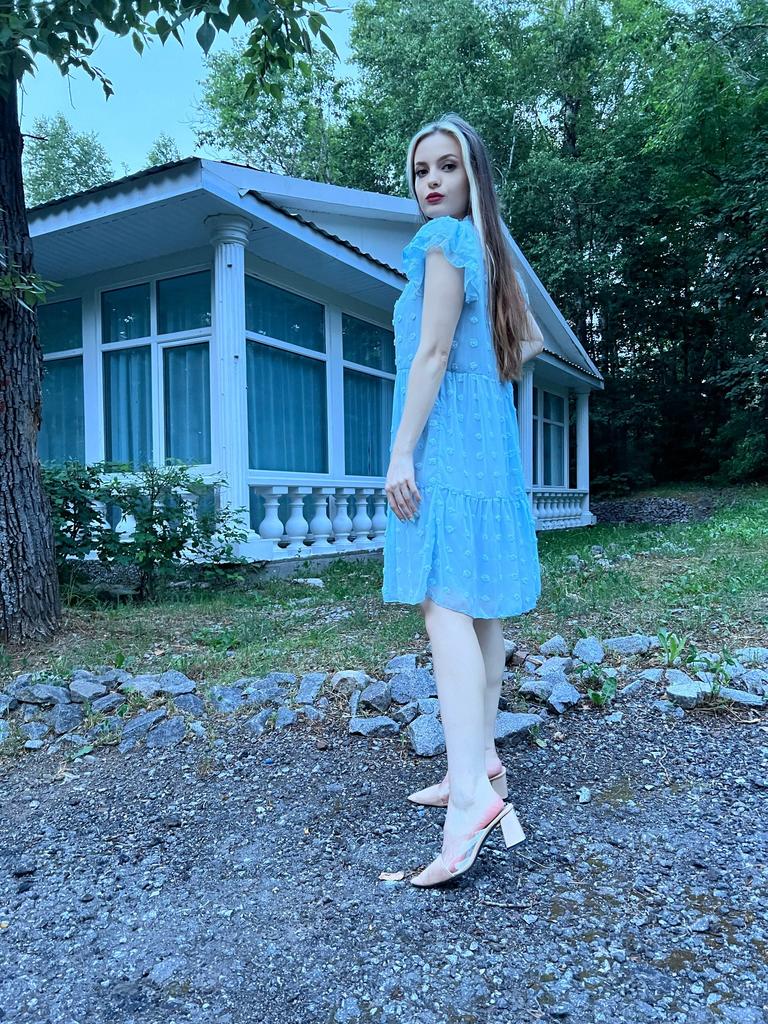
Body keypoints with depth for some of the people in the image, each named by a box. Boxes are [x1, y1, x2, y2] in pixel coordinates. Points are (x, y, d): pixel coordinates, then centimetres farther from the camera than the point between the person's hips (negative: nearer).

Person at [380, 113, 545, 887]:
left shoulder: (444, 240, -4)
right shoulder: (488, 248, 23)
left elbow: (433, 354, -15)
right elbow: (530, 341, 31)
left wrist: (401, 452, -18)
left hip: (446, 440, -9)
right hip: (489, 437, 9)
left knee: (445, 604, -19)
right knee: (481, 606, 8)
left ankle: (471, 788, -25)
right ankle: (482, 759, 17)